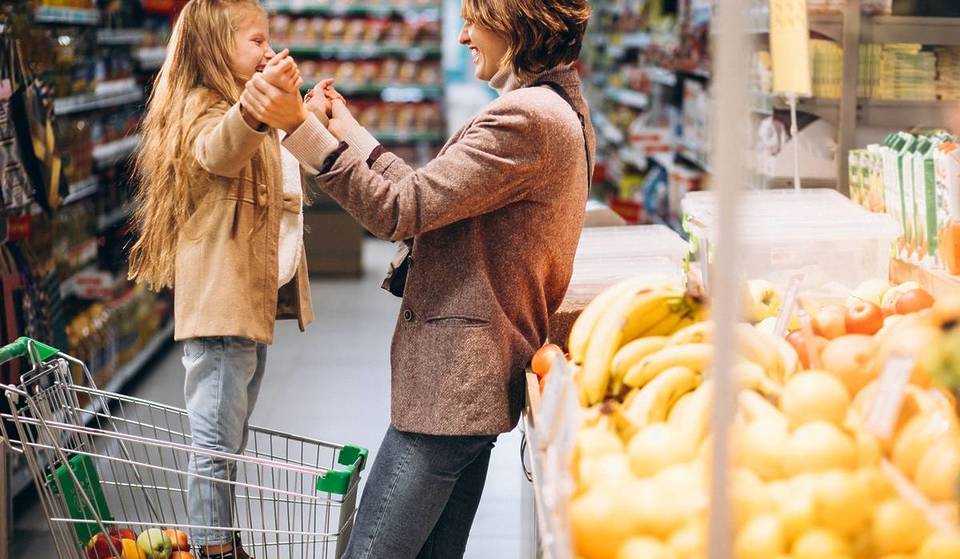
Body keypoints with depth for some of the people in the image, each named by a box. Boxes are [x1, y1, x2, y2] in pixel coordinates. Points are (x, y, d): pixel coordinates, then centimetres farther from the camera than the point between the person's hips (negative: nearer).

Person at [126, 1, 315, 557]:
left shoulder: (251, 114, 21)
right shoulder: (203, 108, -12)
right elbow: (219, 149, -40)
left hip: (256, 300, 10)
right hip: (219, 301, -10)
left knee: (232, 441, 18)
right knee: (216, 442, -7)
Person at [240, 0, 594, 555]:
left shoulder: (525, 117, -18)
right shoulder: (559, 109, 16)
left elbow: (399, 211, -20)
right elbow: (433, 198, 19)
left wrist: (300, 127, -21)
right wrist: (352, 134, 24)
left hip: (452, 379, -11)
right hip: (474, 382, 11)